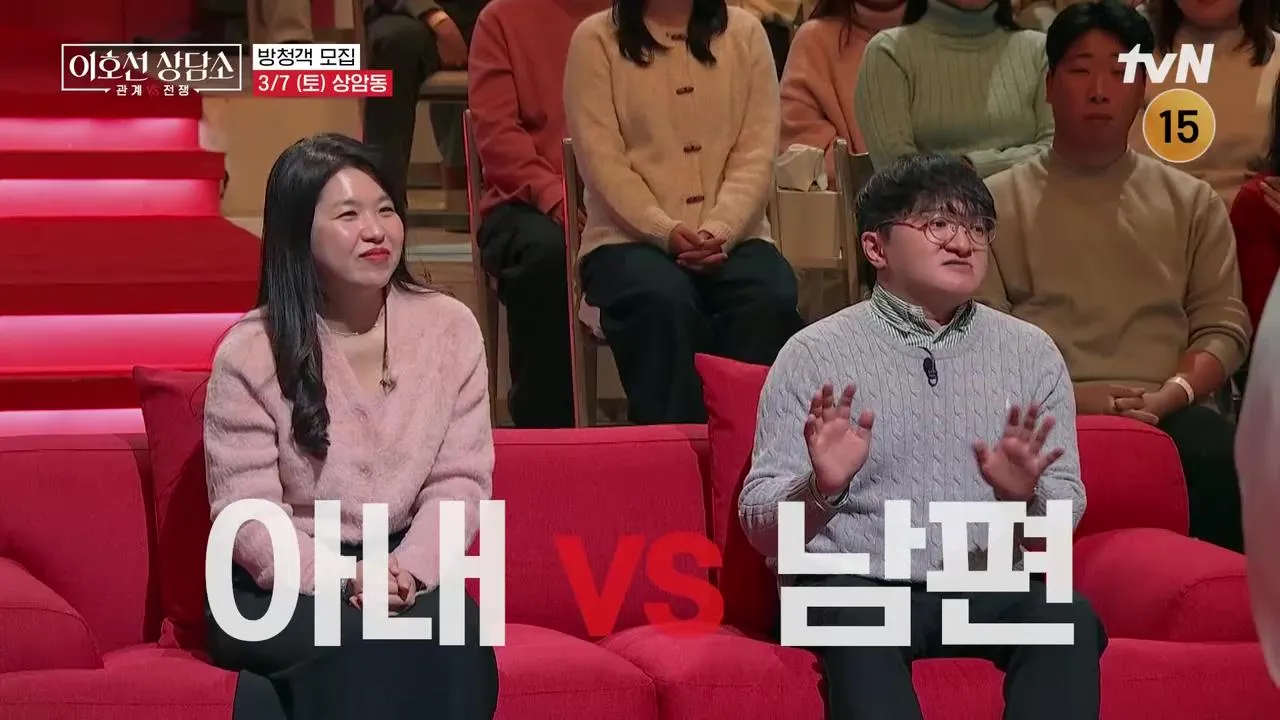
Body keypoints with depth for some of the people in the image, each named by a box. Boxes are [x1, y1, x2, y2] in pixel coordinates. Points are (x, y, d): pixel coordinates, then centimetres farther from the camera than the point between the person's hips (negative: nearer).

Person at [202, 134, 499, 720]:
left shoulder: (450, 327, 3)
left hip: (405, 572, 3)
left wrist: (408, 569, -18)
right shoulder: (250, 354, -6)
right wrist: (340, 582, -25)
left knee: (456, 636, -32)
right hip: (280, 588, -3)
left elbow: (461, 479, 1)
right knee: (368, 645, -35)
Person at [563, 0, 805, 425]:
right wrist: (666, 231, -19)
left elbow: (756, 154, 3)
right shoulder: (596, 40, 6)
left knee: (772, 300, -30)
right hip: (629, 237, -2)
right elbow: (601, 160, -5)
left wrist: (721, 228, -15)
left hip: (732, 238, 2)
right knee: (663, 303, -35)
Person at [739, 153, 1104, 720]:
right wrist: (820, 490, -24)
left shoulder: (1030, 352, 13)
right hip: (853, 586, -2)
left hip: (988, 587, 3)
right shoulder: (814, 354, 4)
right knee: (859, 622, -36)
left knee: (1067, 616, -29)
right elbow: (761, 524, -2)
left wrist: (1025, 497, -16)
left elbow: (1066, 514, 8)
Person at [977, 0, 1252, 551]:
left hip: (1168, 414, 1)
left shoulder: (1193, 202, 20)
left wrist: (1169, 396, -10)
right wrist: (1063, 397, -14)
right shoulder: (995, 204, 15)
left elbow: (1224, 323, 11)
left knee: (1221, 464, -35)